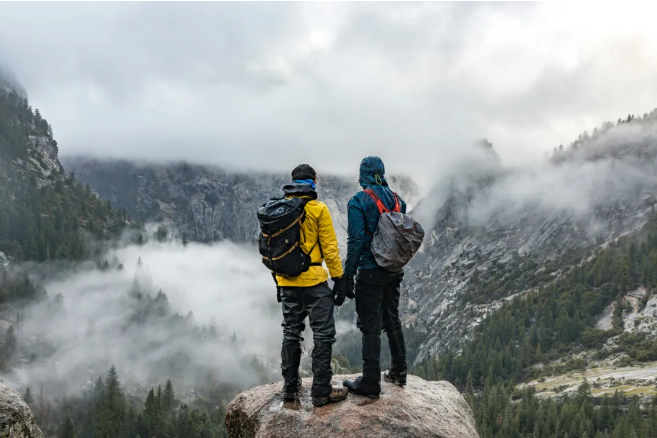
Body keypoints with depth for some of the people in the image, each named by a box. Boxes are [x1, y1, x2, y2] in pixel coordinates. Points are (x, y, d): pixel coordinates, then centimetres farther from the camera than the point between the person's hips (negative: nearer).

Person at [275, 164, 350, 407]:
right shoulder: (318, 209, -10)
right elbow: (330, 248, -11)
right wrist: (339, 279, -4)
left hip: (287, 282, 5)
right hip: (314, 281, -5)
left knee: (291, 333, 17)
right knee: (323, 335, 3)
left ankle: (290, 386, 24)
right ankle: (321, 391, 4)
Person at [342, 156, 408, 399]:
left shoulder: (358, 202, -13)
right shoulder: (396, 199, 6)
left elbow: (356, 241, -17)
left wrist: (348, 274, -10)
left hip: (371, 272, -6)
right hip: (395, 270, 7)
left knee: (371, 326, -1)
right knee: (392, 319, 19)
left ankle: (370, 383, 3)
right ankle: (398, 372, 30)